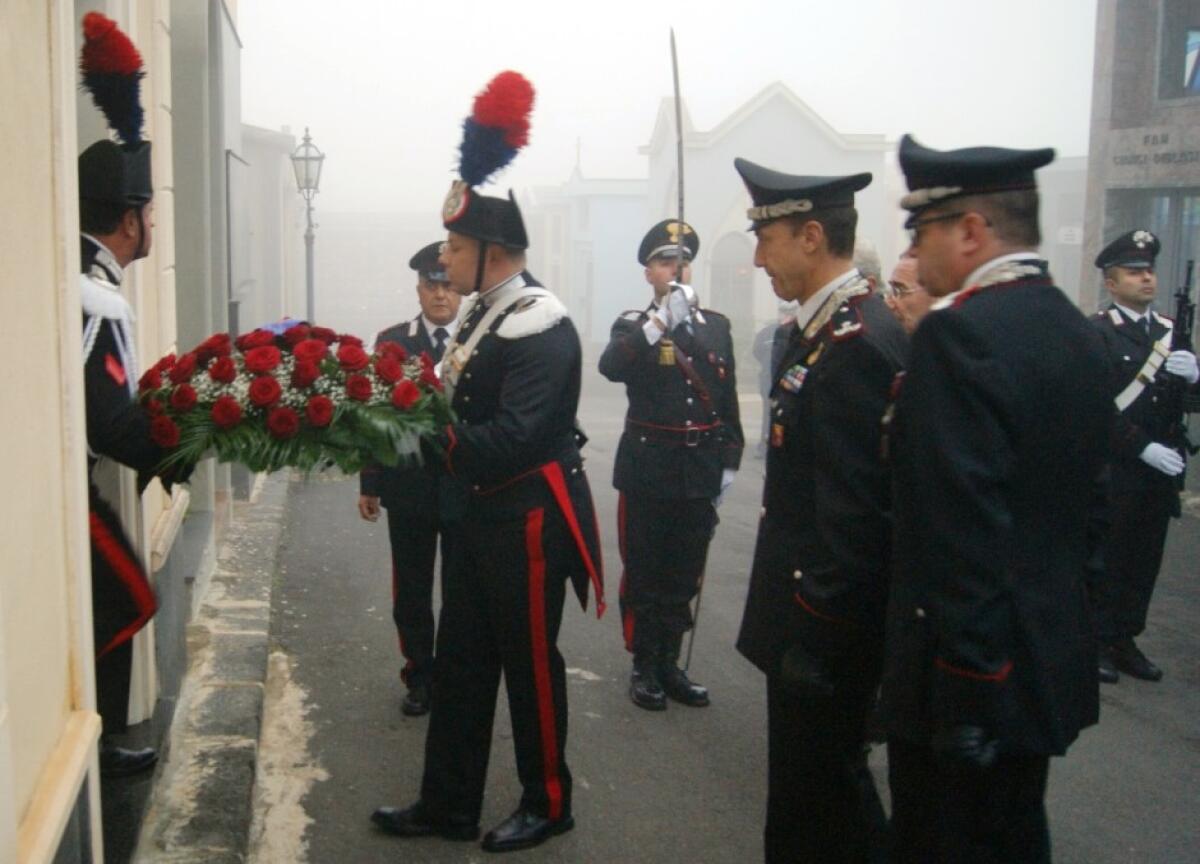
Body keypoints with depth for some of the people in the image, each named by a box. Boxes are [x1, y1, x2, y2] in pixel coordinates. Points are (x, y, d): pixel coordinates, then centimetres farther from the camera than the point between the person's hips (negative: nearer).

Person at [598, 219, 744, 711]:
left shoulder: (716, 326, 9)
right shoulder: (633, 326, -1)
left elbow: (728, 399, 12)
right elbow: (610, 367, -23)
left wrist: (728, 462, 9)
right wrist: (662, 322, -32)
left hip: (700, 472, 3)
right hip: (647, 469, -3)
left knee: (684, 576, 11)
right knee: (644, 574, 5)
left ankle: (669, 664, 23)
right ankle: (644, 667, 16)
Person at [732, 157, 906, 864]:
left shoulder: (857, 343, -22)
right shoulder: (822, 327, 10)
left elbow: (856, 512, -25)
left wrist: (819, 632, -21)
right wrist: (799, 617, 17)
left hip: (827, 621, -10)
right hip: (811, 611, 10)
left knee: (815, 799, 5)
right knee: (831, 782, 22)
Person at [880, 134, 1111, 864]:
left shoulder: (961, 332, -19)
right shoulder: (1079, 333, 8)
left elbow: (962, 532, -24)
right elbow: (1084, 497, 14)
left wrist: (960, 686, -19)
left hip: (970, 673, -9)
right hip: (1052, 659, 9)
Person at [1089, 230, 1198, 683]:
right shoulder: (1096, 333, -8)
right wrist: (1143, 448, -19)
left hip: (1160, 473, 6)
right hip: (1113, 472, -6)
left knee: (1145, 561, 11)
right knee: (1106, 560, 2)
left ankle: (1126, 640, 22)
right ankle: (1098, 642, 13)